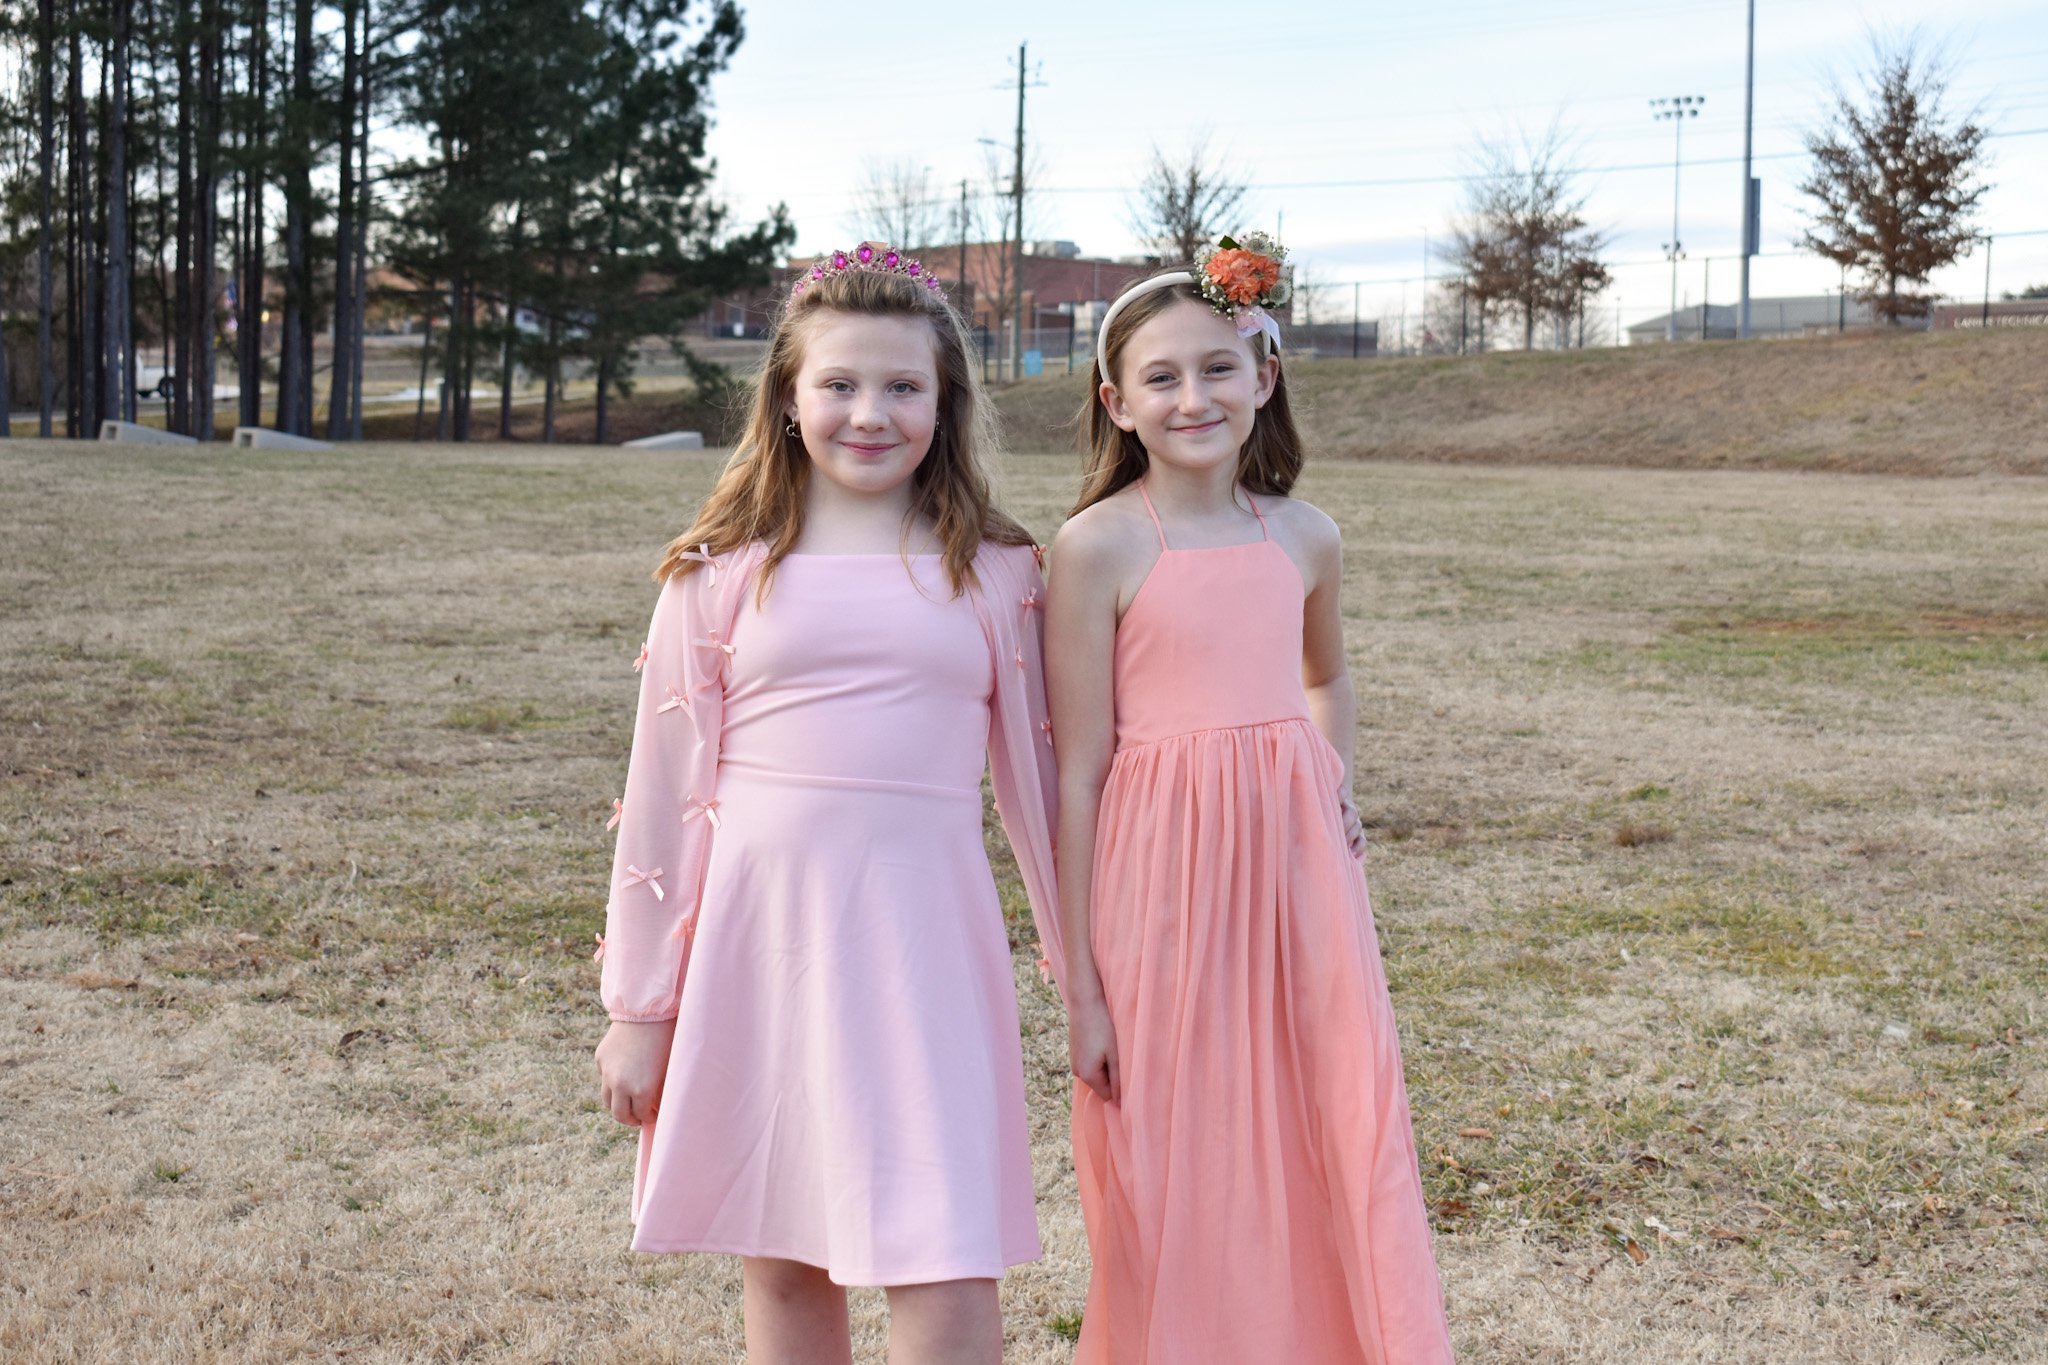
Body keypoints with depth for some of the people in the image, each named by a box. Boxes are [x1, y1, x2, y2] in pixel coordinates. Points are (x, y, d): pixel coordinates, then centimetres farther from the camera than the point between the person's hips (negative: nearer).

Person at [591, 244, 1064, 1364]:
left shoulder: (995, 573, 6)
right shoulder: (722, 575, 3)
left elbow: (1034, 774, 12)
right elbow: (664, 791, 6)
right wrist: (639, 1008, 6)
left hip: (921, 933, 0)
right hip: (757, 931, 1)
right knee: (782, 1269, 10)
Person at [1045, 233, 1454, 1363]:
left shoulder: (1303, 538, 7)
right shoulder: (1099, 545, -7)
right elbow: (1077, 771, -7)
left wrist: (1336, 790, 9)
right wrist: (1080, 985, -8)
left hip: (1295, 863, 4)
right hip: (1160, 876, -4)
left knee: (1334, 1147, 6)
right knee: (1172, 1184, 5)